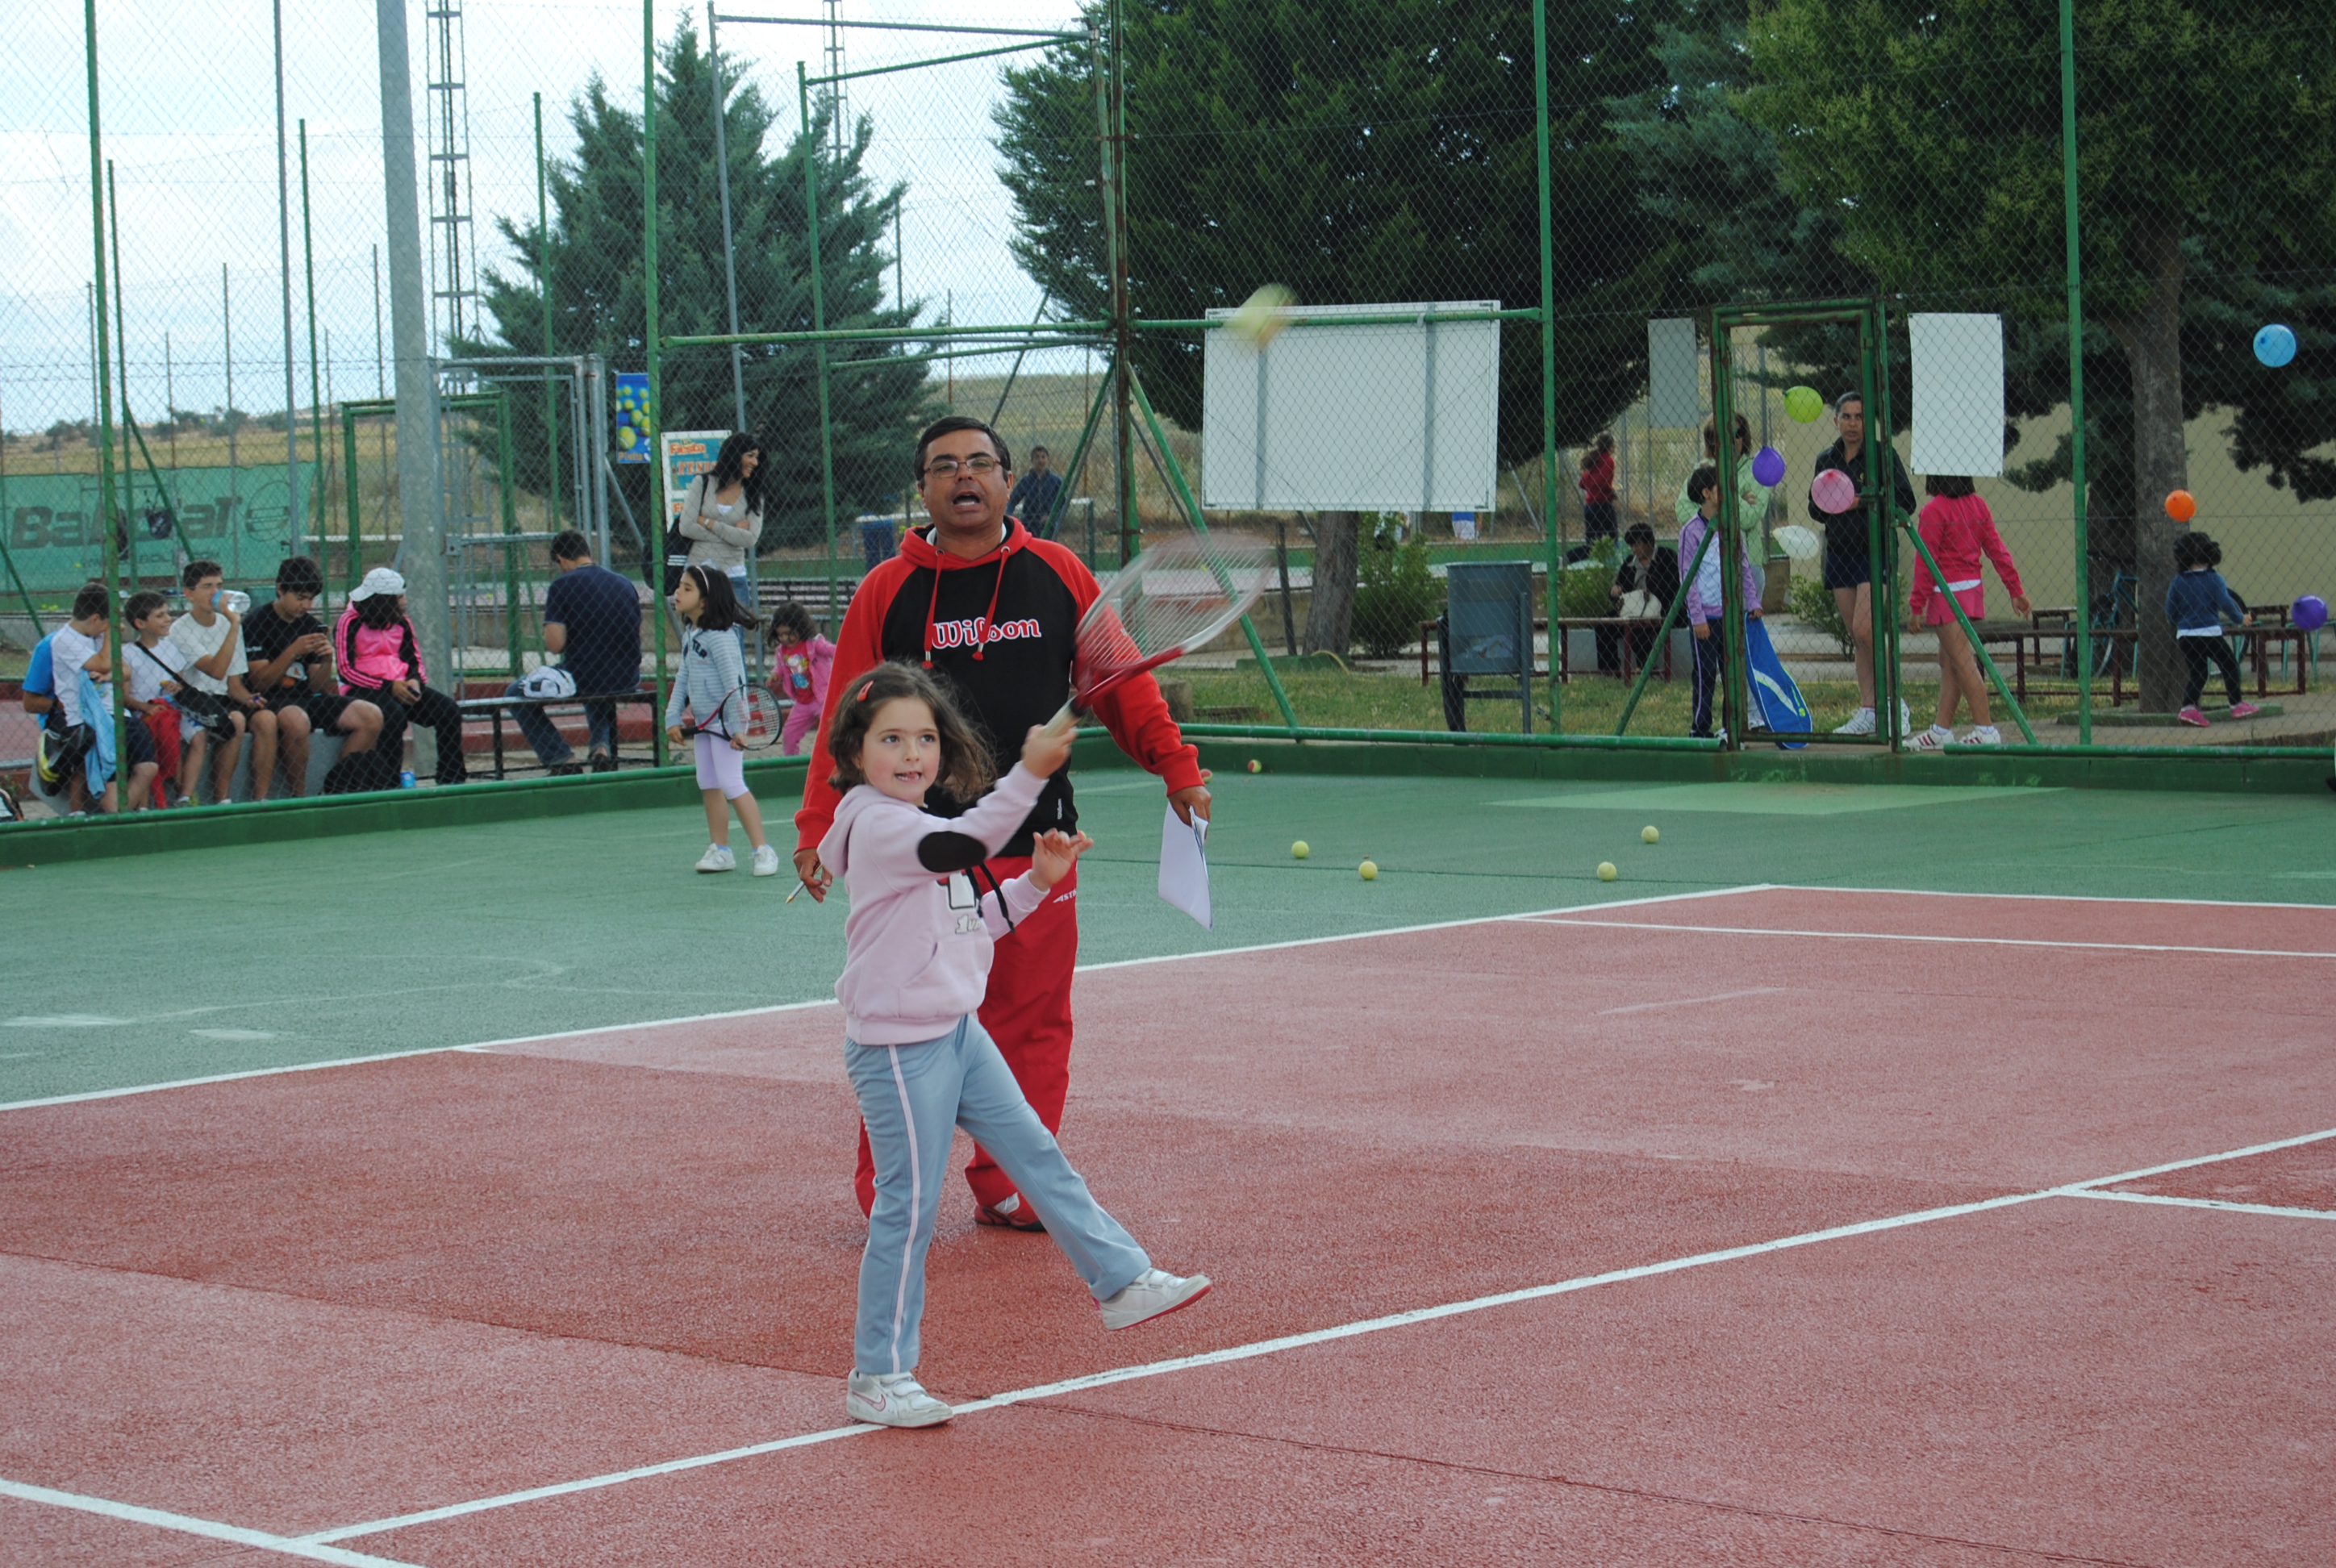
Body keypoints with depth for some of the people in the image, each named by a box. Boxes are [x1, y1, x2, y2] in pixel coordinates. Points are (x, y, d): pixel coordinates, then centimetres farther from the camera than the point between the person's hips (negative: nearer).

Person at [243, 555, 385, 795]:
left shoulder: (312, 626, 12)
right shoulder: (256, 623, -6)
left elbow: (317, 688, 9)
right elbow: (260, 683, -13)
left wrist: (327, 661, -10)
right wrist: (293, 652, -22)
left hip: (306, 699, 7)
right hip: (271, 701, -7)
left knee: (371, 716, -10)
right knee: (297, 720, -40)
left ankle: (334, 790, -8)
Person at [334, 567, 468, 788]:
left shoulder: (401, 623, 13)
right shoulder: (350, 623, -6)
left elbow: (415, 661, 17)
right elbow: (346, 671, -12)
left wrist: (415, 681, -8)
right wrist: (388, 687, -19)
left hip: (401, 686, 6)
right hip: (363, 690, -6)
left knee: (449, 710, -14)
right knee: (394, 714, -37)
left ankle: (451, 779, -9)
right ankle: (386, 785, -31)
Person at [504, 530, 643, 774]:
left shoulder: (562, 585, -8)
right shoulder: (625, 584, 8)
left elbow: (555, 644, -13)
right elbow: (636, 637, 15)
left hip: (581, 677, -6)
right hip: (627, 681, 6)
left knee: (515, 694, 19)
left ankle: (563, 761, 7)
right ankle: (602, 744, 14)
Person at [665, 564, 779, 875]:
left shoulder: (718, 637, -19)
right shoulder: (689, 637, 9)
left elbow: (734, 682, -22)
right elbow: (682, 678, 15)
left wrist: (738, 728, -24)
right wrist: (673, 718, 7)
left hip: (725, 722, -9)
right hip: (704, 722, 9)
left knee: (732, 785, -11)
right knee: (708, 785, 12)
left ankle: (763, 849, -7)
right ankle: (720, 850, 20)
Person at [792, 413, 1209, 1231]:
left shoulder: (1059, 576, 7)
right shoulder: (886, 592, 3)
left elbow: (1121, 682, 12)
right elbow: (846, 719, 3)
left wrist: (1176, 768, 4)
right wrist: (818, 829, -3)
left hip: (1035, 846, 2)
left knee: (1031, 1021, 4)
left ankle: (1007, 1187, 13)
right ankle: (887, 1187, 12)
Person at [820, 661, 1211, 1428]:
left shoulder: (925, 830, 13)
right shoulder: (875, 824, -18)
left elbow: (976, 921, 21)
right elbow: (960, 846, -37)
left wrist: (1036, 881, 7)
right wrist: (1029, 774, -46)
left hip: (956, 1033, 9)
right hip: (898, 1046, -9)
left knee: (1037, 1154, 13)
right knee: (909, 1204, -4)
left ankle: (1123, 1280, 23)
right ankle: (877, 1379, 4)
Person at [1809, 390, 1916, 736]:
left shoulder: (1882, 454, -4)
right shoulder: (1826, 461, 12)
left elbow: (1905, 501, -8)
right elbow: (1816, 511, 18)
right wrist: (1825, 504, -5)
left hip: (1874, 552, -6)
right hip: (1839, 553, 6)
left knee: (1864, 630, -18)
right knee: (1857, 638, 7)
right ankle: (1868, 711, 10)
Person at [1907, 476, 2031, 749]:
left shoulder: (1934, 510, -15)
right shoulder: (1978, 504, 7)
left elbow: (1926, 560, -14)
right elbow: (1996, 549, 7)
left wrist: (1917, 603, -11)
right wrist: (2015, 590, 10)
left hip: (1947, 593, -8)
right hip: (1973, 588, 8)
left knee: (1963, 663, -7)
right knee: (1948, 661, 15)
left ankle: (1985, 730, -9)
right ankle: (1942, 730, 18)